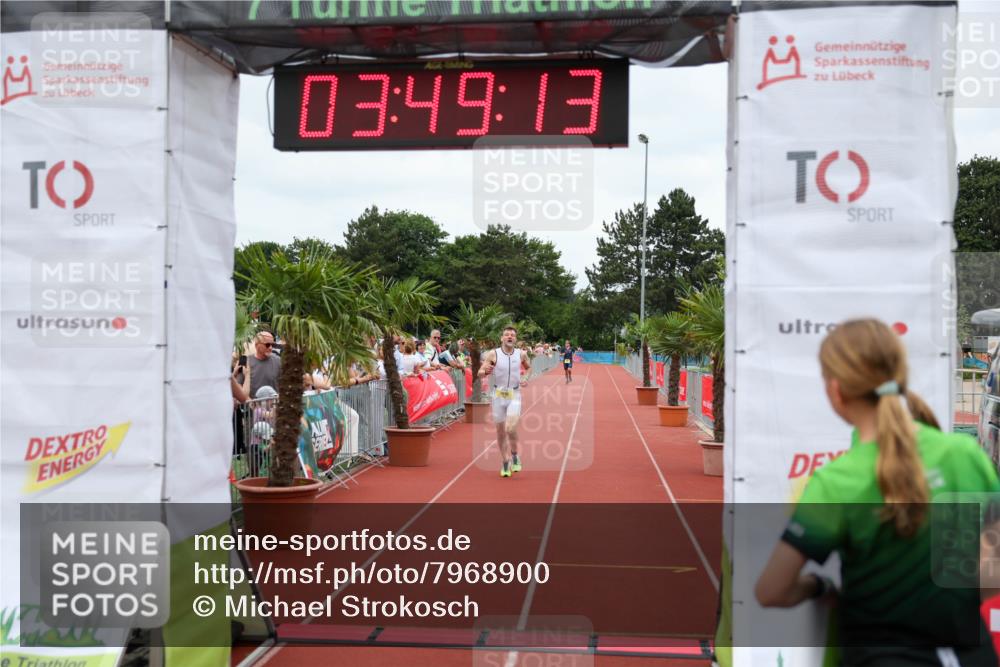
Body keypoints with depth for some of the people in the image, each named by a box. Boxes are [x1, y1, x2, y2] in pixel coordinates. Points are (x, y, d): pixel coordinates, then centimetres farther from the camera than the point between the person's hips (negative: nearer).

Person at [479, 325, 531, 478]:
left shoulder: (521, 354, 1)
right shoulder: (493, 354, -6)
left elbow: (529, 368, 21)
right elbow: (480, 373, -7)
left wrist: (526, 378, 3)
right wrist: (485, 371, -29)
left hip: (514, 396, 0)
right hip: (498, 395, 0)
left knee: (511, 428, -18)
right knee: (500, 432, 6)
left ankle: (515, 456, 7)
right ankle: (505, 463, 21)